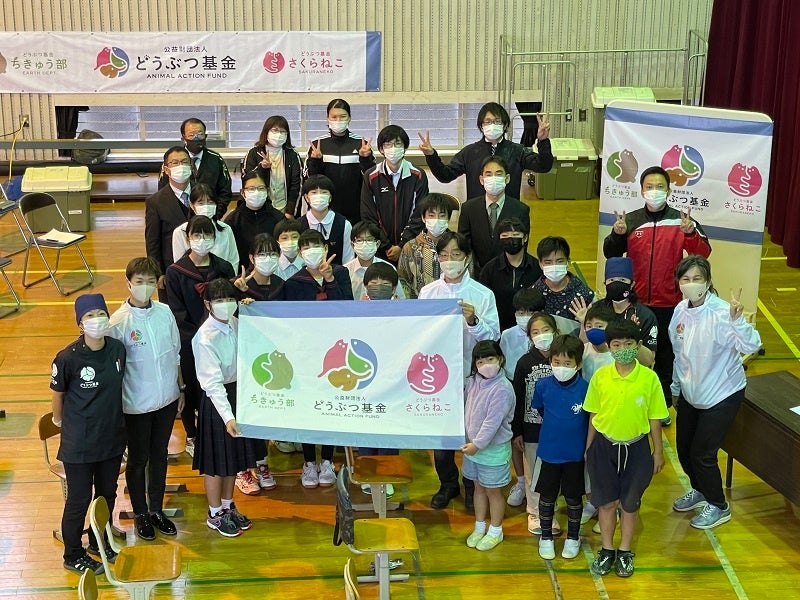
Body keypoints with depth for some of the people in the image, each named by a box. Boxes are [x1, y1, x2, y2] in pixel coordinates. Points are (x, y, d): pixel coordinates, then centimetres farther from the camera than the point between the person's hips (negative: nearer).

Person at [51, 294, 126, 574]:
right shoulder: (68, 358, -23)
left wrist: (116, 418, 12)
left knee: (107, 494, 21)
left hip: (112, 437, 5)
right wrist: (59, 420, 8)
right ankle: (73, 556, 31)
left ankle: (99, 543, 44)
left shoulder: (117, 349, -8)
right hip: (79, 443, -5)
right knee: (79, 499, 9)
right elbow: (58, 393, -6)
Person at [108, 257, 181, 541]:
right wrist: (117, 406, -10)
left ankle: (156, 509, 37)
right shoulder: (119, 322, -18)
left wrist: (180, 390, 11)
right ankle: (140, 514, 33)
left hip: (167, 399, 4)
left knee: (159, 456, 19)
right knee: (138, 459, 13)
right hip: (137, 405, -4)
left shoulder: (165, 312, -5)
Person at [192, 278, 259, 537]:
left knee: (234, 455, 21)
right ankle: (215, 514, 28)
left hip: (239, 392, 7)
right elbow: (212, 382, -29)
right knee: (216, 461, 9)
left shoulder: (235, 323, -4)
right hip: (217, 399, -7)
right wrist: (228, 417, -39)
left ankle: (228, 506, 40)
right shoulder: (205, 338, -25)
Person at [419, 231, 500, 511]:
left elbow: (493, 337, -11)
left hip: (471, 375, -2)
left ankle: (472, 486, 32)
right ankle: (448, 483, 34)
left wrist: (473, 321, -26)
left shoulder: (483, 294, -7)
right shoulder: (428, 292, 0)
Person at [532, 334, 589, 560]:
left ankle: (573, 537, 35)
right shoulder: (543, 386, -11)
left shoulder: (585, 388, -18)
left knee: (573, 497, 15)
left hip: (575, 454, -1)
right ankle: (546, 537, 33)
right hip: (549, 451, 1)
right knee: (547, 496, 14)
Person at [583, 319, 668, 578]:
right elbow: (594, 414, 1)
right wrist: (588, 448, 6)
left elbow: (654, 418, -3)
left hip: (636, 447, -1)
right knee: (606, 501, 12)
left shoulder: (649, 378, -12)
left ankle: (625, 552, 31)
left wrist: (658, 452, 2)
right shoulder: (600, 376, -9)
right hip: (604, 445, 1)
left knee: (630, 503, 12)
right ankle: (607, 550, 31)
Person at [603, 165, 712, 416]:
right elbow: (610, 254, -3)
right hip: (636, 301, 1)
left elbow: (703, 253, -11)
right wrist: (617, 235, -23)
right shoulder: (630, 220, 0)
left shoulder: (681, 220, -3)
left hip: (669, 303, -1)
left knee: (666, 352, 11)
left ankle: (663, 403, 26)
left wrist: (691, 233, -30)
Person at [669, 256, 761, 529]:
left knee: (702, 452, -1)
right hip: (690, 392, 6)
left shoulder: (721, 312, -26)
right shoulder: (681, 310, -6)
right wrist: (676, 388, 17)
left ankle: (718, 506, 24)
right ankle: (700, 490, 45)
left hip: (722, 395, -6)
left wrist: (738, 320, -53)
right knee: (683, 447, 17)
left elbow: (752, 345, -36)